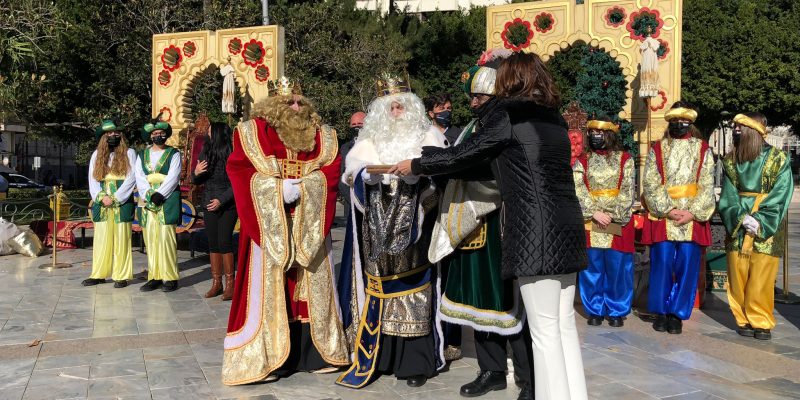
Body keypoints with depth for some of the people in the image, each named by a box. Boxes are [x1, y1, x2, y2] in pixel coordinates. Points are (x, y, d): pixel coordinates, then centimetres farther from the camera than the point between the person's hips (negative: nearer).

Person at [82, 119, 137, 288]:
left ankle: (121, 276, 3)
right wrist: (102, 197, -8)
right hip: (101, 203, 3)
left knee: (121, 239, -2)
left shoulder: (129, 153, 3)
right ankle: (98, 274, 12)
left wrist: (115, 197, -11)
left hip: (122, 203, -3)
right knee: (101, 239, 4)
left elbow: (131, 178, -5)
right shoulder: (96, 155, 12)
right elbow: (92, 179, 7)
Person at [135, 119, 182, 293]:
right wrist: (150, 195, -10)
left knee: (166, 237, -9)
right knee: (150, 238, 1)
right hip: (147, 200, 4)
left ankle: (170, 278, -6)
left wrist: (160, 194, -15)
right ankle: (154, 277, 5)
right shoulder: (142, 155, 16)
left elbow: (173, 177, -5)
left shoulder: (173, 154, 7)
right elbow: (139, 177, 5)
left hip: (167, 200, -4)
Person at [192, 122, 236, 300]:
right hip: (209, 205, 5)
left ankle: (230, 284, 3)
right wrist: (196, 173, -8)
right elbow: (198, 181, 13)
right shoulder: (206, 153, 5)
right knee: (213, 244, 7)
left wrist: (221, 200, -15)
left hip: (228, 206, -5)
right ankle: (216, 283, 15)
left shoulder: (231, 156, -11)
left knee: (224, 242, -8)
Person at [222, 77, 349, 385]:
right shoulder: (252, 133, 1)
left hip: (309, 225, 3)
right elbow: (239, 170, -7)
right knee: (268, 287, -1)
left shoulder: (322, 136, 9)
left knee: (313, 287, 6)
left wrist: (301, 187, -16)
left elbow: (329, 173, 1)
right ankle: (265, 357, 6)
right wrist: (280, 188, -17)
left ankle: (314, 352, 15)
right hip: (268, 225, -3)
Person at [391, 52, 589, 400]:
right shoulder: (554, 118, 16)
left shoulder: (509, 114, -5)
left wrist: (415, 166, 12)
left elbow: (463, 155, -1)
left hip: (535, 231, -8)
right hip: (566, 228, 8)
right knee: (565, 325, 14)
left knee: (544, 331, -1)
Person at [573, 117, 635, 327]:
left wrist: (612, 216, -14)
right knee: (592, 268, 4)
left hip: (618, 222, -1)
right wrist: (595, 213, -16)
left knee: (617, 269, 2)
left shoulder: (625, 159, 4)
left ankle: (617, 311, 14)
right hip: (589, 222, 1)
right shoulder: (582, 160, 7)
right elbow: (578, 190, -4)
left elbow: (627, 191, -3)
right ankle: (595, 310, 15)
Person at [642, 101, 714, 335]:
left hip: (693, 218, 1)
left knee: (687, 267, 0)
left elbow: (707, 186, 3)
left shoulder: (703, 149, 10)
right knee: (662, 264, 0)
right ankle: (660, 312, 14)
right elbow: (650, 184, -1)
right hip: (662, 216, 0)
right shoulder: (657, 149, 8)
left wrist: (693, 212, -11)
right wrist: (668, 210, -12)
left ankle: (677, 314, 11)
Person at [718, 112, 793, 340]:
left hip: (767, 226, -3)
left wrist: (760, 221, -17)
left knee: (762, 277, -4)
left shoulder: (778, 159, -3)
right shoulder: (730, 161, 7)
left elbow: (780, 197, -8)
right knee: (738, 275, 2)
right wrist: (741, 218, -14)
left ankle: (761, 322, 7)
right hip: (738, 226, 3)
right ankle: (744, 320, 14)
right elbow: (728, 196, 2)